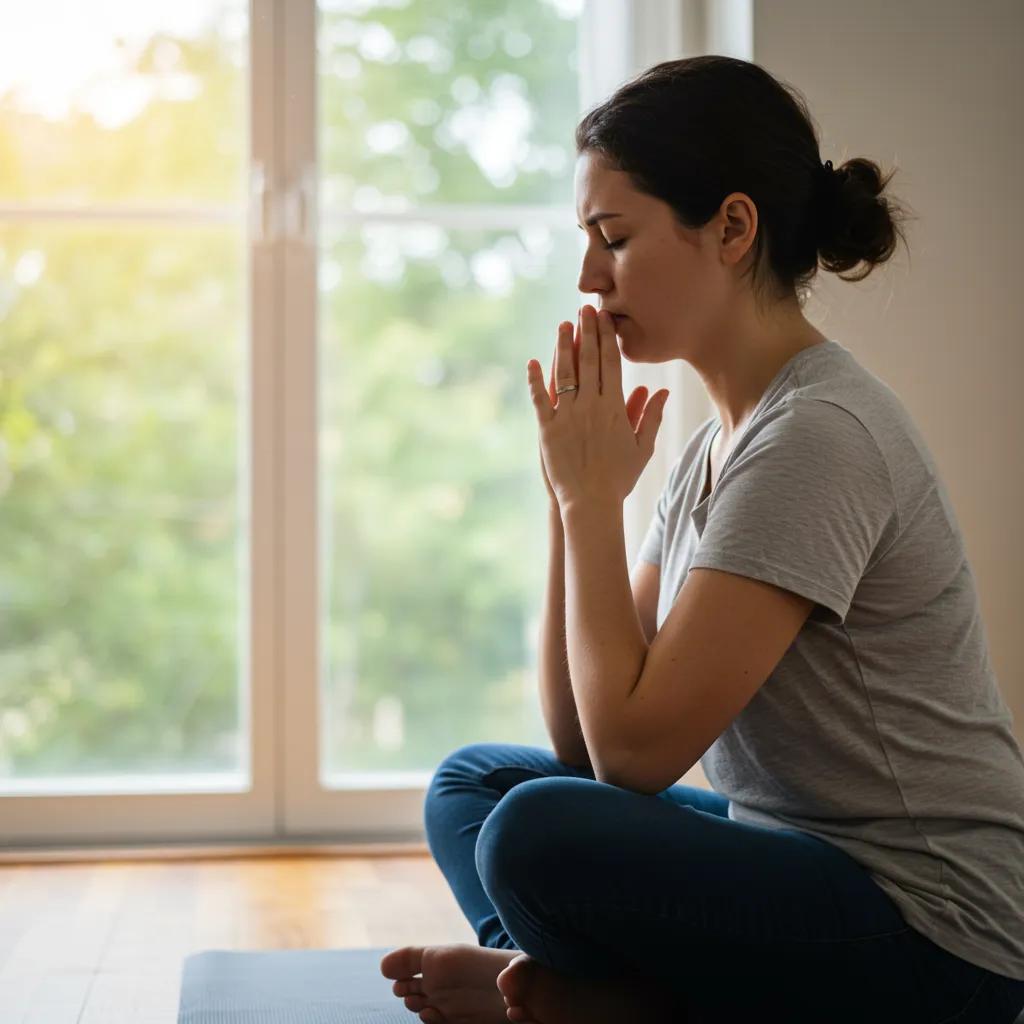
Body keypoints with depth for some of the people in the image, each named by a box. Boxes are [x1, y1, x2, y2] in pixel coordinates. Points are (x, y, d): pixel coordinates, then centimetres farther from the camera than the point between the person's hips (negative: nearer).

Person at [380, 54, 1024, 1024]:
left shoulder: (818, 435, -20)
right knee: (471, 782, 11)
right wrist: (570, 493, -3)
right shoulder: (718, 440, 8)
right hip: (801, 856, 10)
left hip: (932, 939, -9)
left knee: (537, 833, -28)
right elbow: (582, 739, 5)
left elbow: (637, 751, -23)